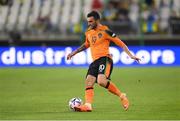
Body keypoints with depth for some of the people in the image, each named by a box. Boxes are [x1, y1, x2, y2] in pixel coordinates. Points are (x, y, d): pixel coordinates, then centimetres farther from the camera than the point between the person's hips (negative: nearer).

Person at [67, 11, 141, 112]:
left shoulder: (105, 31, -5)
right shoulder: (89, 32, 16)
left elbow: (120, 43, -4)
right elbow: (86, 45, 36)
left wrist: (130, 55, -10)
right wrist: (73, 53, 37)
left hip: (105, 59, -8)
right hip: (95, 61, 8)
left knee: (101, 81, -28)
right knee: (89, 82, -10)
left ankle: (122, 96, -12)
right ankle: (88, 105, -16)